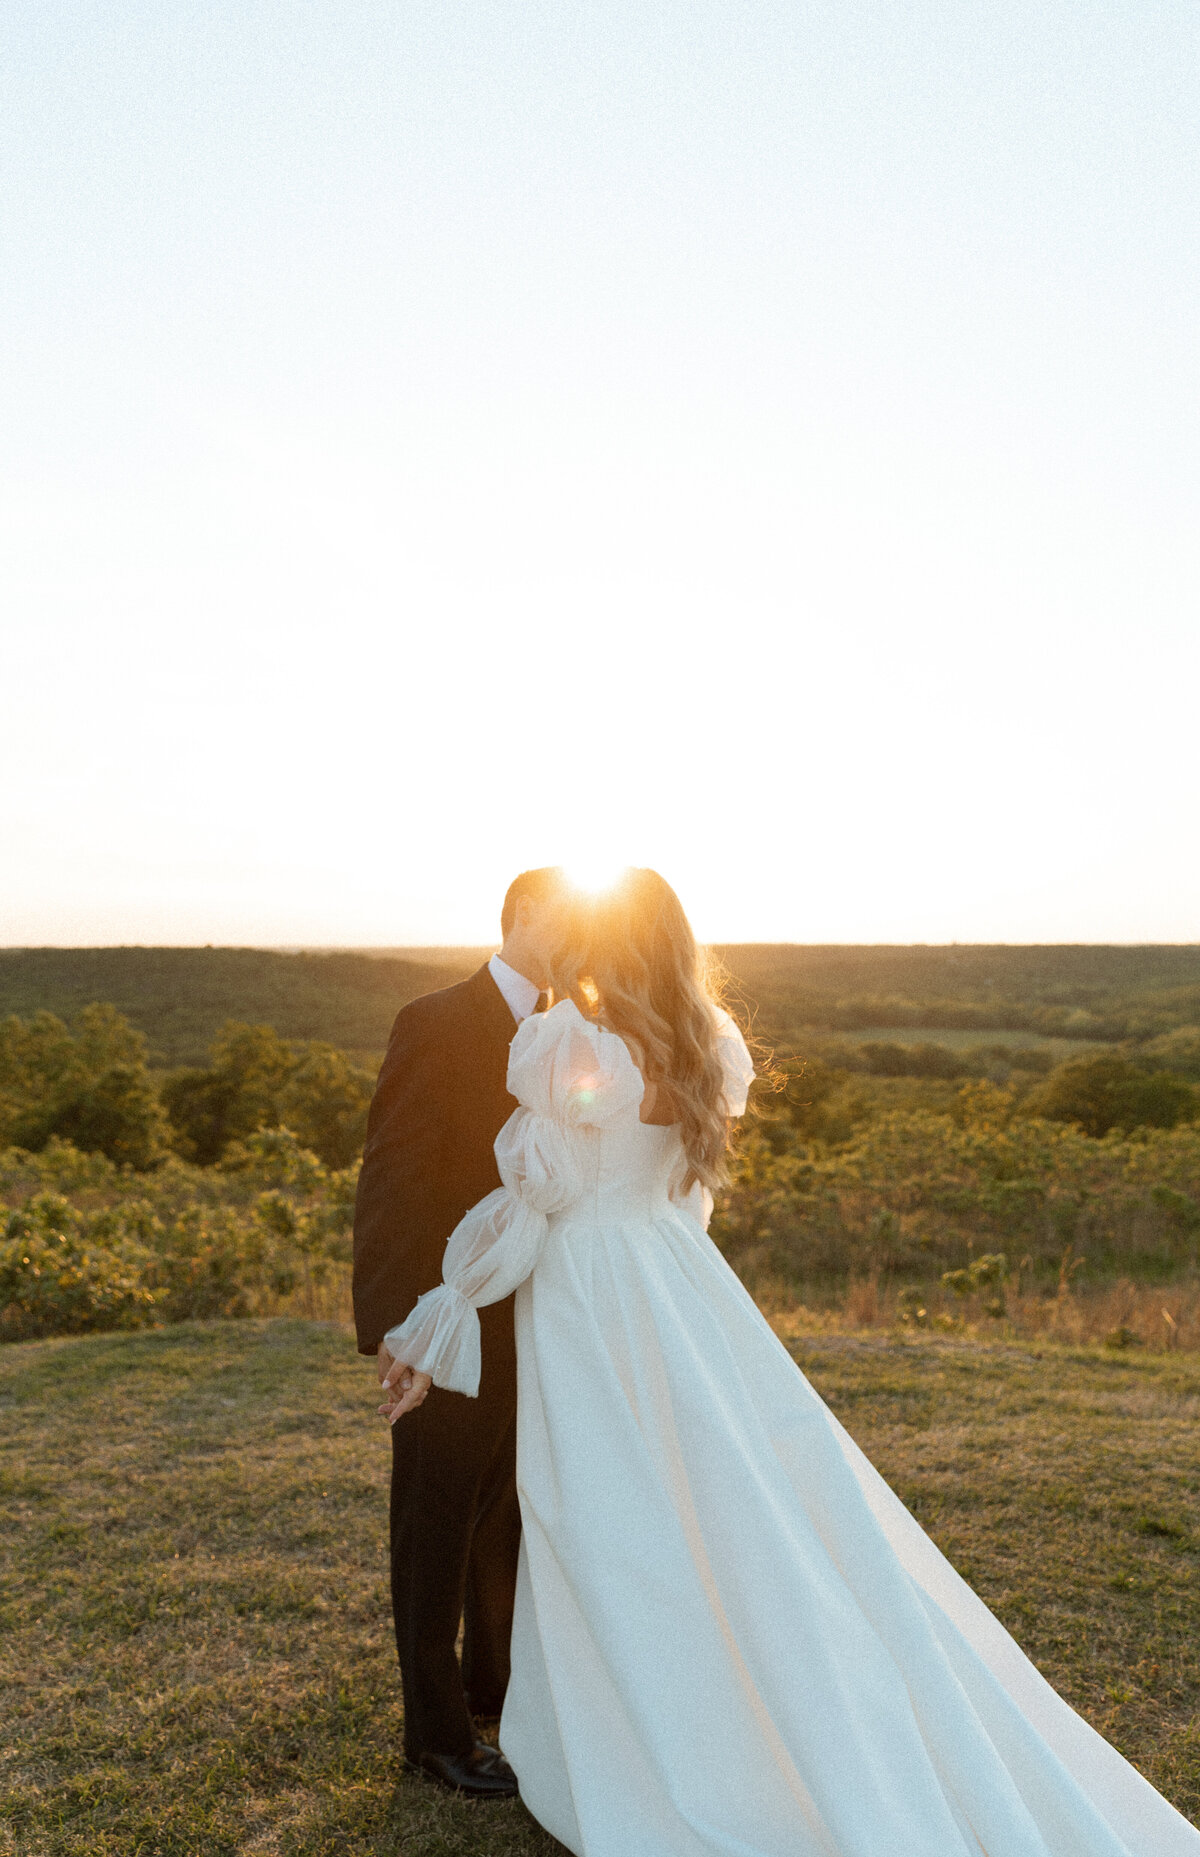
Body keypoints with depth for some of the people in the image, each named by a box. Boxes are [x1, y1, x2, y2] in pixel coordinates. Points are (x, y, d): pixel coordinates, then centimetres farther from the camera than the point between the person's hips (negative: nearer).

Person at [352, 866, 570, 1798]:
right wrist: (389, 1323, -20)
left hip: (535, 1326, 7)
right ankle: (437, 1729, 32)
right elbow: (391, 1179, -17)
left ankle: (495, 1680, 46)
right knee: (438, 1527, 12)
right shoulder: (437, 1024, -16)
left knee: (511, 1515, 23)